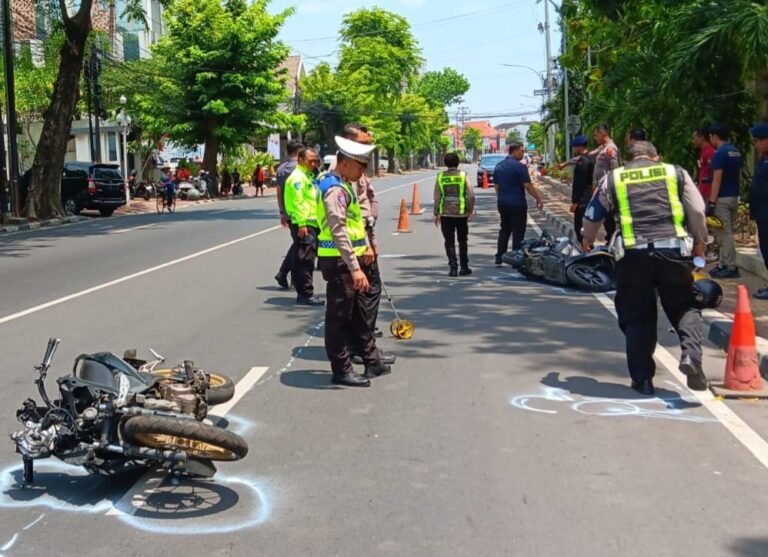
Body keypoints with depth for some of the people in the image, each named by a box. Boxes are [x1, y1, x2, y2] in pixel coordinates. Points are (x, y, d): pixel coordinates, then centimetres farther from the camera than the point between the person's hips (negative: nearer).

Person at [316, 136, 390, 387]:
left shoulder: (345, 185, 12)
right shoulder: (335, 189, -20)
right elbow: (339, 231, -28)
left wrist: (366, 245, 17)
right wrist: (354, 268, -31)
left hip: (351, 258, 10)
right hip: (339, 261, -10)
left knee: (357, 313, 18)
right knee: (339, 316, 0)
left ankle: (371, 360, 29)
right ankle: (341, 370, 9)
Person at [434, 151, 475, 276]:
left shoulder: (440, 177, 0)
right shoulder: (463, 176, -4)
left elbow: (437, 197, 1)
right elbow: (470, 196, -6)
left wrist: (436, 214, 8)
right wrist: (471, 211, 4)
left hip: (446, 214, 0)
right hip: (461, 214, 0)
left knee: (449, 242, 5)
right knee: (462, 242, 12)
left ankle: (453, 268, -1)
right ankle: (464, 267, 15)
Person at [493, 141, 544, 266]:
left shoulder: (498, 166, 9)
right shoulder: (519, 167, -14)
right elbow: (528, 186, -15)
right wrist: (539, 199, -7)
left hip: (502, 203, 7)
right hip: (517, 204, -7)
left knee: (504, 230, 16)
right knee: (518, 232, 0)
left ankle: (499, 259, 13)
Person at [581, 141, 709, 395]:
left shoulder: (612, 179, 15)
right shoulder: (676, 173, 14)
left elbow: (592, 217, 22)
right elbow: (698, 212, 9)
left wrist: (587, 241, 41)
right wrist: (699, 242, 25)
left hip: (633, 253, 0)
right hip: (673, 250, 0)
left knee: (637, 317, 10)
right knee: (685, 308, 13)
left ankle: (642, 379, 10)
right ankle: (691, 354, -12)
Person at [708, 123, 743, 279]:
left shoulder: (720, 153, -15)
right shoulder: (736, 152, 11)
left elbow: (717, 180, -19)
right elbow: (739, 176, 16)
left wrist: (711, 202, -18)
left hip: (722, 198, -9)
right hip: (734, 197, 9)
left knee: (724, 234, -4)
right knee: (726, 232, 15)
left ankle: (731, 267, -2)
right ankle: (723, 264, 20)